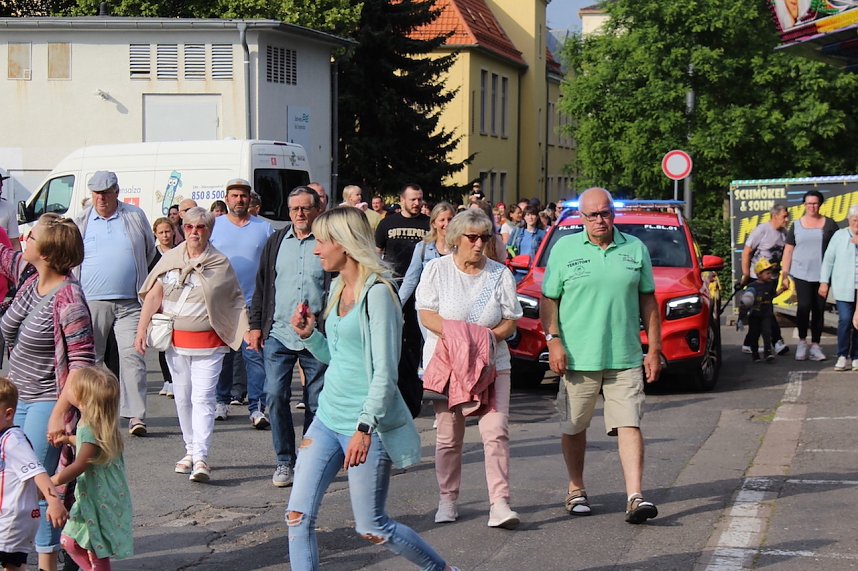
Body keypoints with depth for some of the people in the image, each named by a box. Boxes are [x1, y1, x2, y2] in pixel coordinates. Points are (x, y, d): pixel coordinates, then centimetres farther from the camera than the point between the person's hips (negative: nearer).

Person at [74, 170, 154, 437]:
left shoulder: (135, 217, 7)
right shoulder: (81, 222, 8)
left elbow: (149, 250, 19)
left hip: (130, 303, -1)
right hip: (92, 302, 1)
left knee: (132, 355, -10)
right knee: (89, 357, 6)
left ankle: (135, 415, -11)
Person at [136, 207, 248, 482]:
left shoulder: (220, 263, 0)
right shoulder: (170, 259, 6)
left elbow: (236, 301, 2)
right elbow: (153, 296, 6)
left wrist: (248, 330, -10)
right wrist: (141, 330, -1)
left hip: (208, 343, -3)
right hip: (175, 341, 3)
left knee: (203, 398, -10)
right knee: (182, 398, 10)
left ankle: (201, 459, -14)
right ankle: (190, 450, 22)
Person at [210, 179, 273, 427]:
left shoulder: (264, 228, 7)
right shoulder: (213, 226, 8)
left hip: (253, 304, -1)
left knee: (255, 355, -7)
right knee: (222, 355, 7)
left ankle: (257, 408, -5)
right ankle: (222, 402, 20)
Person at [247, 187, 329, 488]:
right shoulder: (276, 242, 10)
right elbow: (262, 286, 14)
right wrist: (256, 326, 7)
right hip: (278, 335, 2)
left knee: (316, 403, 4)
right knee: (275, 396, -6)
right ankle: (285, 461, 6)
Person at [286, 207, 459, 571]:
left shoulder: (376, 293, -14)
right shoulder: (338, 289, 12)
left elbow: (385, 373, -18)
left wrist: (365, 427, -24)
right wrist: (308, 335, 4)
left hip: (367, 424, -8)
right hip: (328, 418, 8)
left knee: (371, 528, 1)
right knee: (298, 517, -1)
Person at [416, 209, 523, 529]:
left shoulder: (500, 274, 7)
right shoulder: (437, 269, 3)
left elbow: (511, 321, 6)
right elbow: (426, 314, -3)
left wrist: (490, 335, -14)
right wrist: (457, 333, -18)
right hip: (445, 362, -1)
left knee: (496, 432, -11)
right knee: (448, 436, 4)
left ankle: (499, 503, -13)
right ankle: (447, 500, 19)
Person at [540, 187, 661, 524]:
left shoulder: (635, 249, 9)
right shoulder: (564, 249, 4)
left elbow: (647, 301, 12)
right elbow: (548, 300, 5)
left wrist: (654, 349, 8)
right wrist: (553, 340, -7)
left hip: (625, 358, 1)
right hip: (577, 357, 0)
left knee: (629, 426, -8)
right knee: (574, 429, 9)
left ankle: (635, 497, -12)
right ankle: (576, 491, 25)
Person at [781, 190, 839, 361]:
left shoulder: (829, 224, 6)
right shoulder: (796, 225, 7)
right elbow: (788, 251, 8)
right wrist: (785, 275, 3)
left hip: (822, 275, 1)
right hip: (801, 274, -1)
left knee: (819, 310, 4)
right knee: (804, 306, -13)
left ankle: (815, 346, 11)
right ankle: (802, 342, 3)